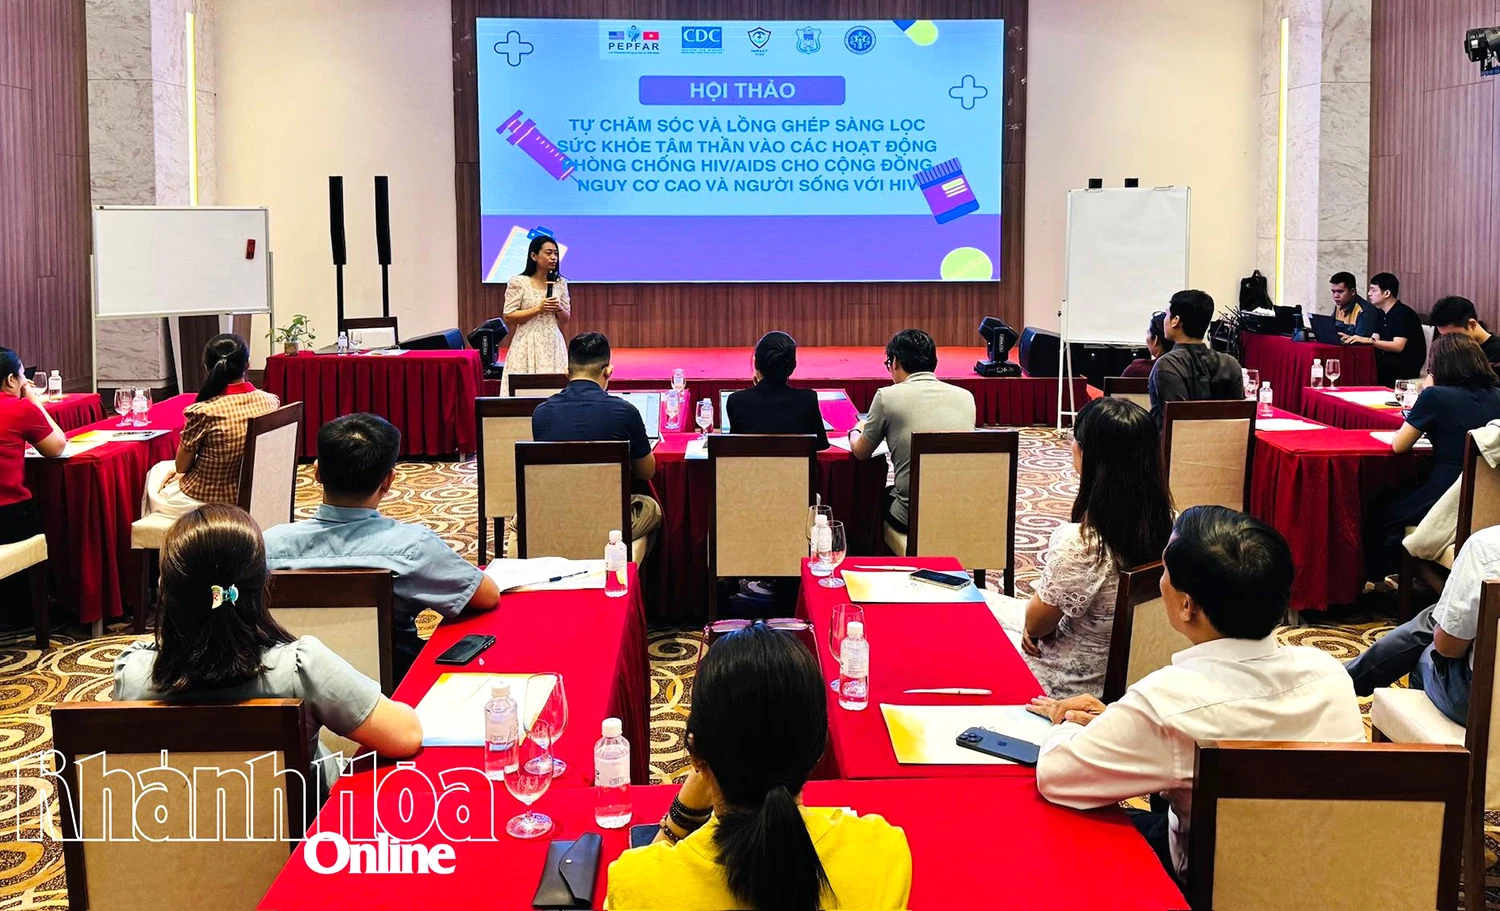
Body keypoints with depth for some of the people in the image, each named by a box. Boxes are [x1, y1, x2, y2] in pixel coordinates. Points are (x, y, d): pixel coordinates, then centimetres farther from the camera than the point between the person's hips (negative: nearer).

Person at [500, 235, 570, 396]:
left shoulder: (560, 283, 7)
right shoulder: (518, 282, -4)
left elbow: (566, 318, 13)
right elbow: (509, 315, -6)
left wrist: (559, 309, -9)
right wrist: (538, 308, -14)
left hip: (553, 343, 3)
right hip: (527, 344, -3)